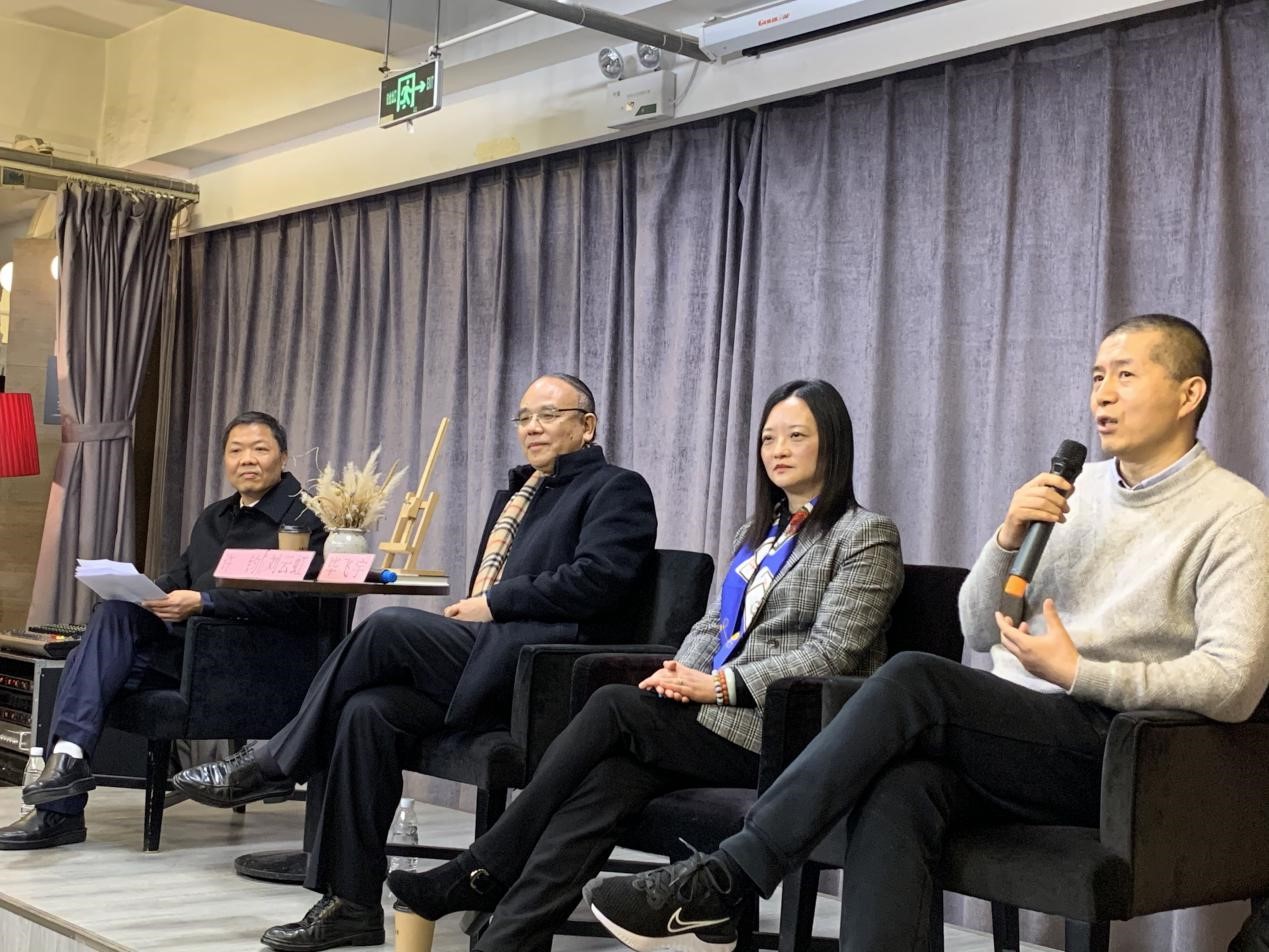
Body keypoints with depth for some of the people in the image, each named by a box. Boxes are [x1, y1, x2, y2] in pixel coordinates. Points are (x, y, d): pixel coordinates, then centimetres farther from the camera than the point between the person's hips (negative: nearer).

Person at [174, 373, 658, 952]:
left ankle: (274, 765, -10)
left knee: (388, 627, -25)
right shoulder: (517, 492, 29)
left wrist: (493, 604, -11)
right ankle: (351, 904, -14)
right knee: (368, 711, -19)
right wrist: (465, 615, 5)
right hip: (485, 664, 8)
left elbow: (596, 579, -13)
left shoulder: (616, 489, 3)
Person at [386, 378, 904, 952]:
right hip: (717, 715, 6)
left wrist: (722, 685, -17)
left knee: (613, 705, -23)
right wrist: (680, 674, -1)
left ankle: (481, 873, -16)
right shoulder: (757, 533, 24)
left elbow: (831, 654, -11)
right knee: (609, 785, -25)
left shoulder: (866, 536, -1)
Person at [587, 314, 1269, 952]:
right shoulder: (1075, 490, 19)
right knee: (899, 785, -30)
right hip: (1019, 736, 5)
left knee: (915, 680, -28)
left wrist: (1078, 672, -15)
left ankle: (719, 882, -25)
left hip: (1113, 752, -5)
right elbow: (979, 633, 16)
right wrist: (1008, 540, -3)